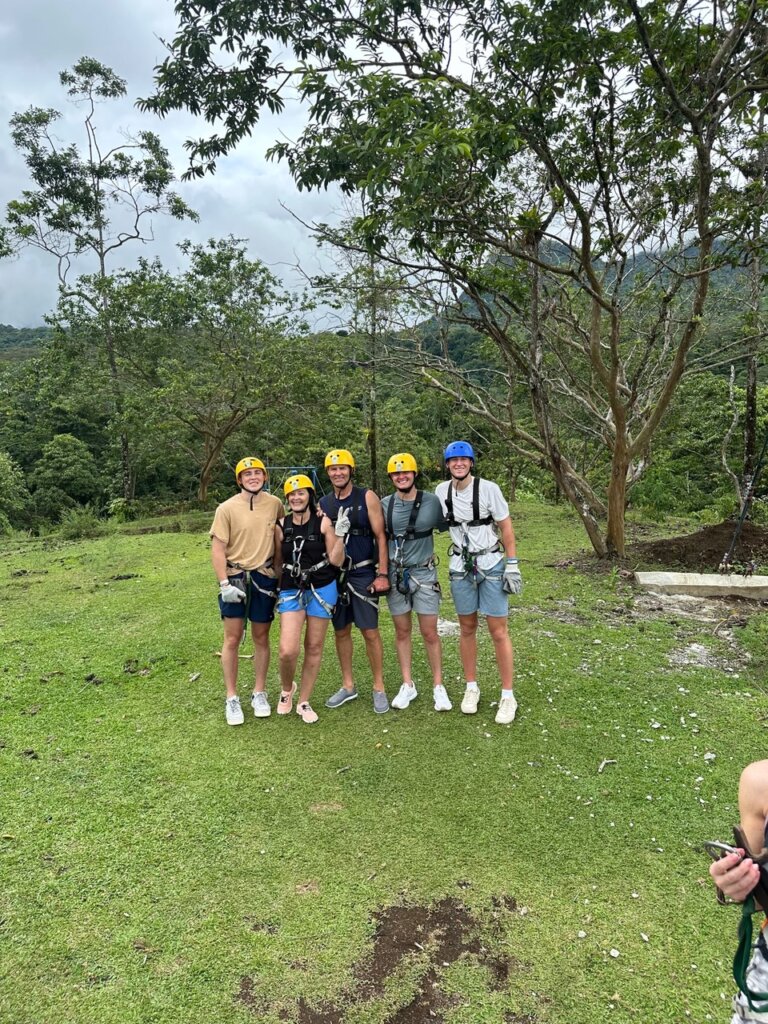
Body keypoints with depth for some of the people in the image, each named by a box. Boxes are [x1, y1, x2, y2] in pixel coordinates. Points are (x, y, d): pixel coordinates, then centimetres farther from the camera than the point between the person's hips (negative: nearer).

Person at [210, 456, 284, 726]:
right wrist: (224, 584, -12)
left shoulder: (275, 504, 2)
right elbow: (218, 549, -5)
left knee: (261, 638, 11)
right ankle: (231, 698, 14)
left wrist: (280, 576, 12)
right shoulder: (227, 508, -6)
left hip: (265, 578, 2)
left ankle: (259, 693, 24)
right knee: (232, 639, 2)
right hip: (235, 577, -2)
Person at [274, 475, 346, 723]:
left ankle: (304, 702, 25)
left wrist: (340, 534, -16)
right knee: (287, 651, -11)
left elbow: (336, 560, -5)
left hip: (322, 589, 0)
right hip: (291, 590, 0)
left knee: (314, 647, 8)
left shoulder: (323, 522, -5)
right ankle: (286, 689, 22)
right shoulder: (281, 526, 0)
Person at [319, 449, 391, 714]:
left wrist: (383, 574, -11)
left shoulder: (367, 498, -5)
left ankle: (379, 688, 13)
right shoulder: (323, 503, 6)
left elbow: (380, 536, -6)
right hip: (334, 575, 4)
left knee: (370, 632, -1)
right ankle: (348, 685, 25)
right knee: (341, 631, 11)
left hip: (363, 573, -4)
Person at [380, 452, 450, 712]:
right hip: (395, 573, 2)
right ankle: (407, 685, 23)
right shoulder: (385, 505, -1)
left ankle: (438, 686, 16)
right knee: (402, 631, 10)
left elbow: (448, 528, 3)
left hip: (424, 573, -2)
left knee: (429, 632, 3)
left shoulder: (432, 501, -6)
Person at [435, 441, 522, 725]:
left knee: (498, 631, -2)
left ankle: (507, 695, 9)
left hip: (491, 564, -3)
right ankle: (471, 687, 25)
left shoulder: (488, 489, -11)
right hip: (460, 566, 3)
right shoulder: (441, 491, 0)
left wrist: (512, 564, -8)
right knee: (467, 629, 11)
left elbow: (506, 527, -6)